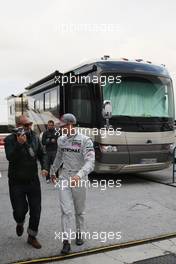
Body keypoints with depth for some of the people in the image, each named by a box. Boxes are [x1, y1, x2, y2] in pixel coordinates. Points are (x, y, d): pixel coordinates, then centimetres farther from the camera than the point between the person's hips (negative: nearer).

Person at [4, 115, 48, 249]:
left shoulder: (35, 138, 1)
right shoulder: (10, 139, -11)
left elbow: (42, 154, 11)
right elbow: (10, 157, -24)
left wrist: (44, 167, -4)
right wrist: (19, 144, -35)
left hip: (33, 180, 3)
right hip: (17, 182, -3)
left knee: (36, 210, 6)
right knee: (20, 210, 3)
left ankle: (32, 236, 25)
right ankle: (20, 223, 41)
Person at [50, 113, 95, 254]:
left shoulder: (85, 140, -15)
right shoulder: (61, 140, 3)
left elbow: (90, 162, -25)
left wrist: (79, 175, -41)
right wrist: (52, 171, 30)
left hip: (79, 181, -3)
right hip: (64, 179, 3)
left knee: (79, 211, 15)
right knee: (66, 211, -4)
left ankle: (79, 233, 36)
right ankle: (66, 241, 3)